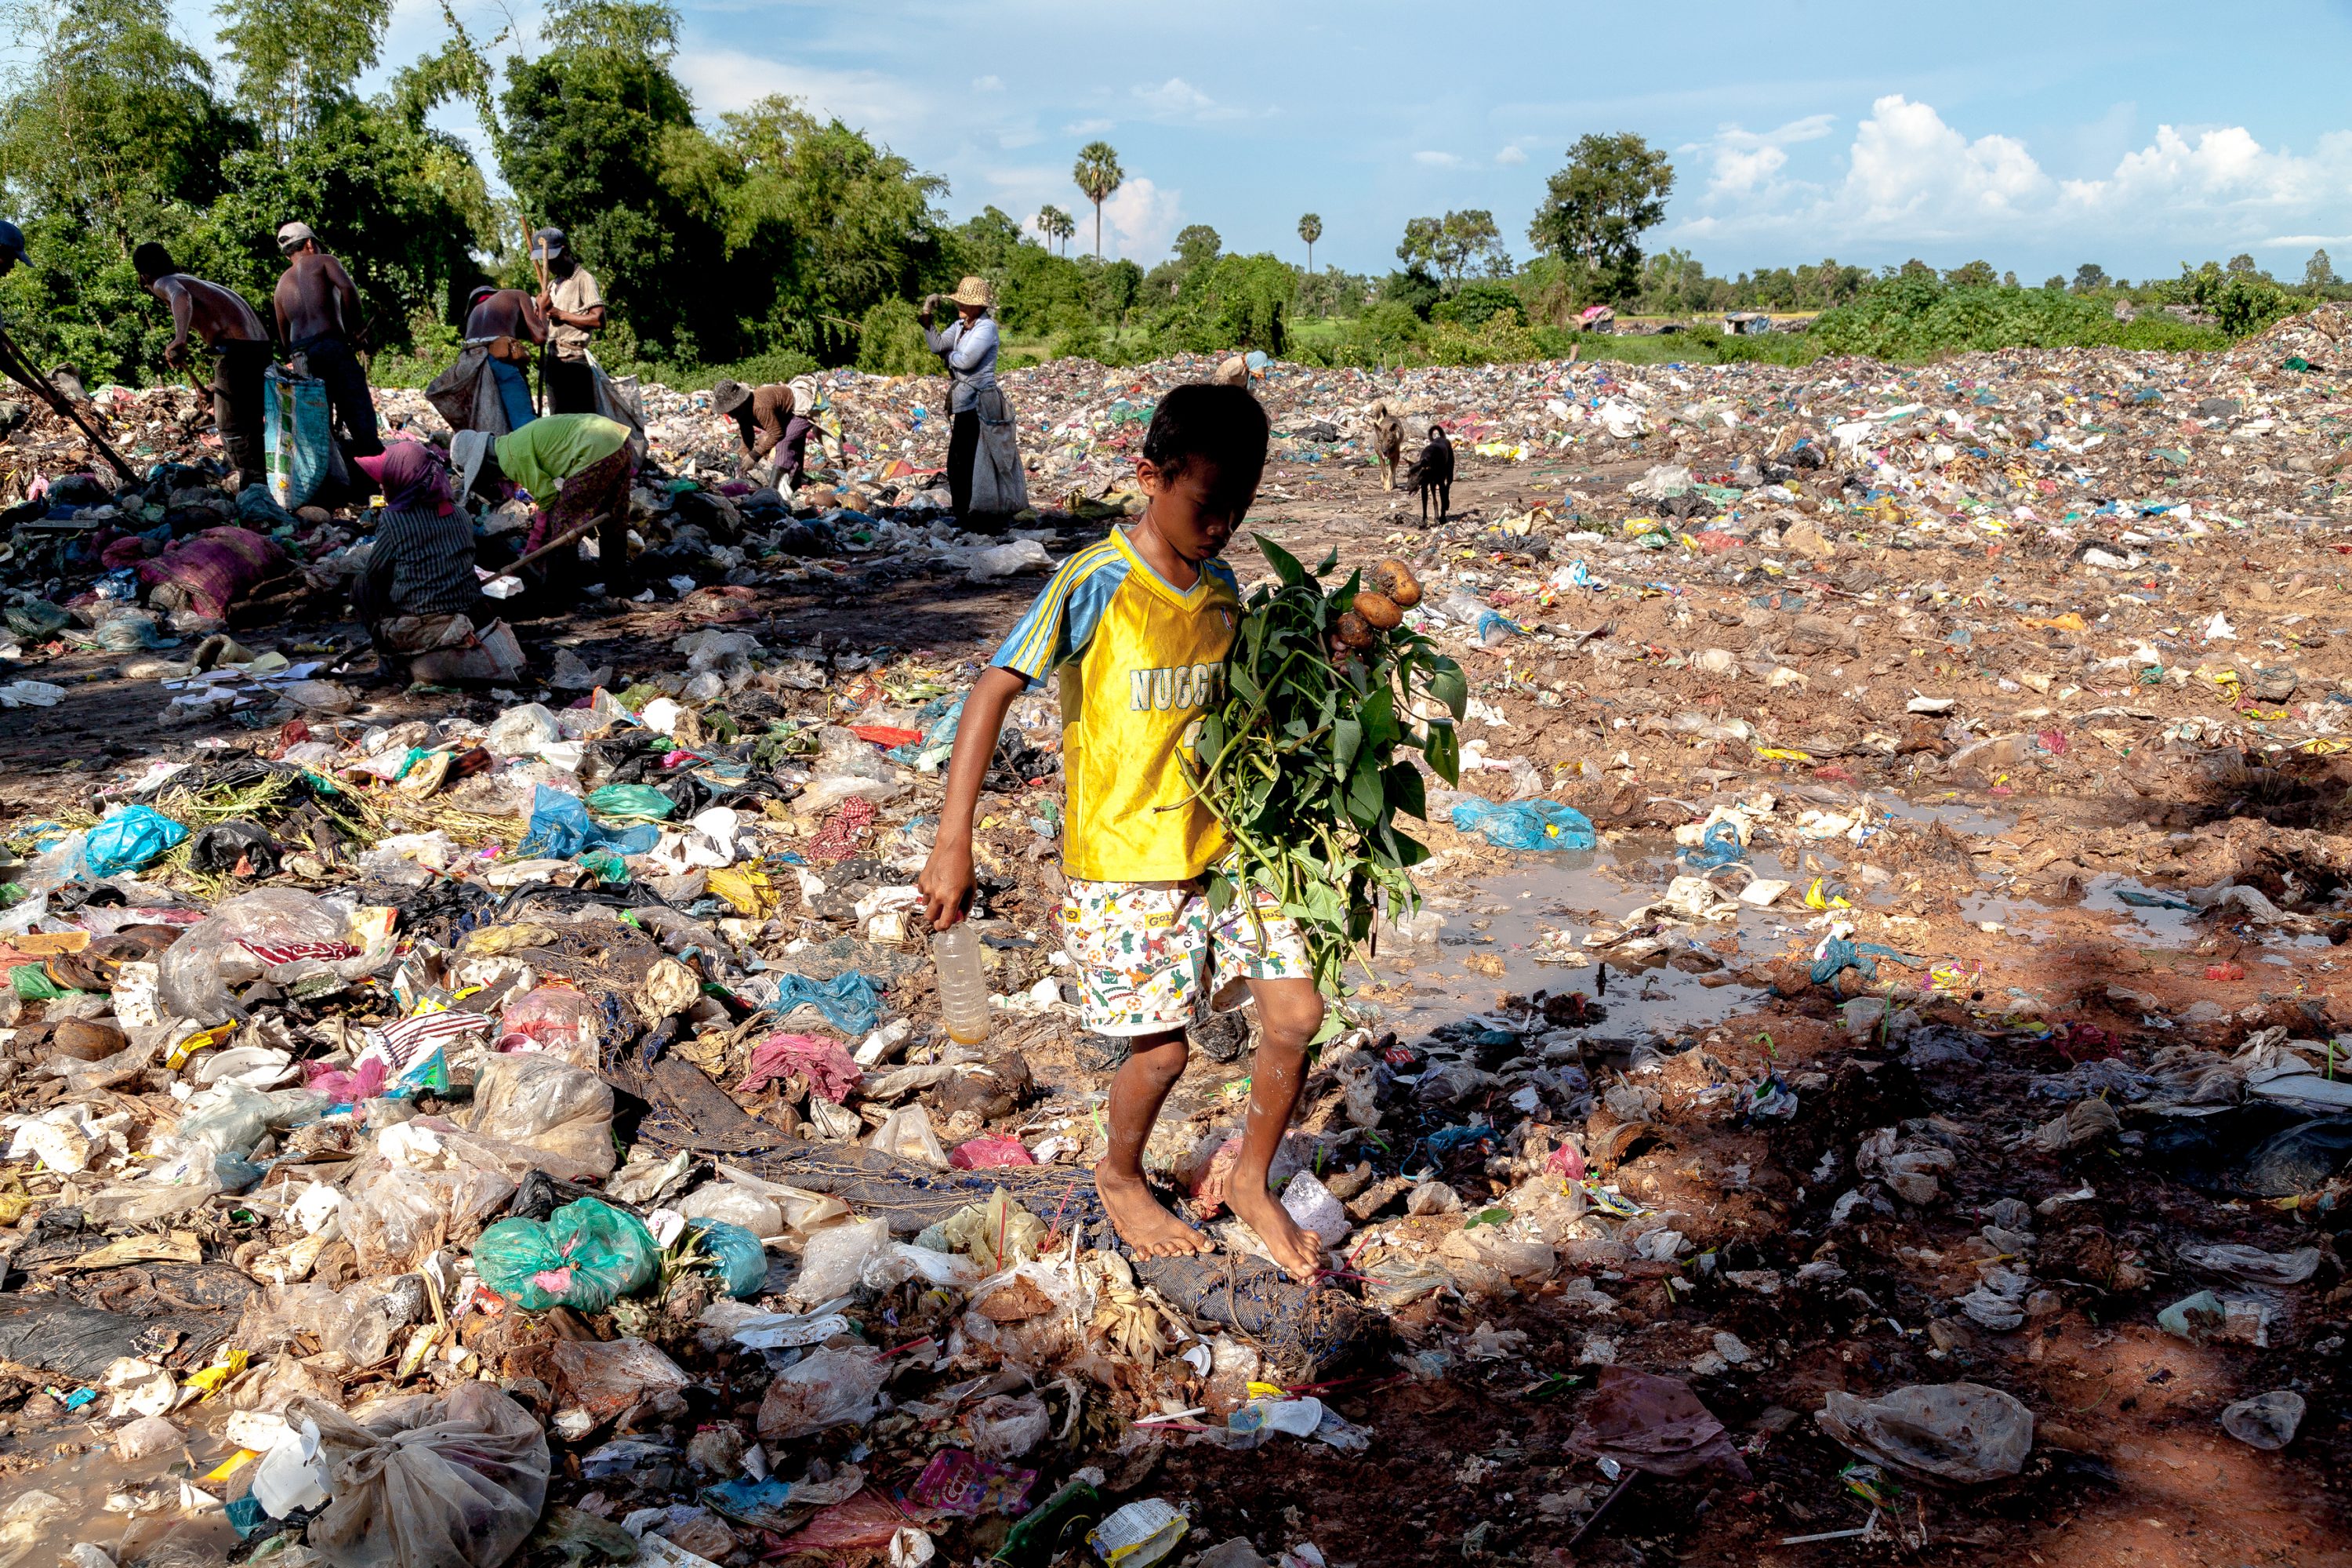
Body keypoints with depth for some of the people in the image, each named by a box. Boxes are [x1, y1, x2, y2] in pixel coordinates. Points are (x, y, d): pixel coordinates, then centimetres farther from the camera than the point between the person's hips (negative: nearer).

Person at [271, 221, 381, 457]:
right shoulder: (324, 261, 11)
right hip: (332, 346, -5)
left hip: (299, 357, 5)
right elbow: (348, 287, -11)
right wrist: (353, 328, -1)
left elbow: (285, 339, 22)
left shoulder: (281, 285, 26)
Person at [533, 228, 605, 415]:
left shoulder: (583, 279, -3)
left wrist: (561, 314, -10)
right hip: (553, 362, 9)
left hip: (575, 363, -8)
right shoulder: (552, 285, 21)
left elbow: (599, 320, -14)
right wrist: (542, 308, -2)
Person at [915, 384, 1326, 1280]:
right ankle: (1121, 1177, 34)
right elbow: (992, 692, -19)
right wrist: (953, 844, -24)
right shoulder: (1093, 586, -16)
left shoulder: (1222, 588, 4)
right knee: (1163, 1045, 2)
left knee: (1296, 1013, -1)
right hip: (1123, 862, -5)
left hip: (1222, 845, 6)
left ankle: (1252, 1182, 24)